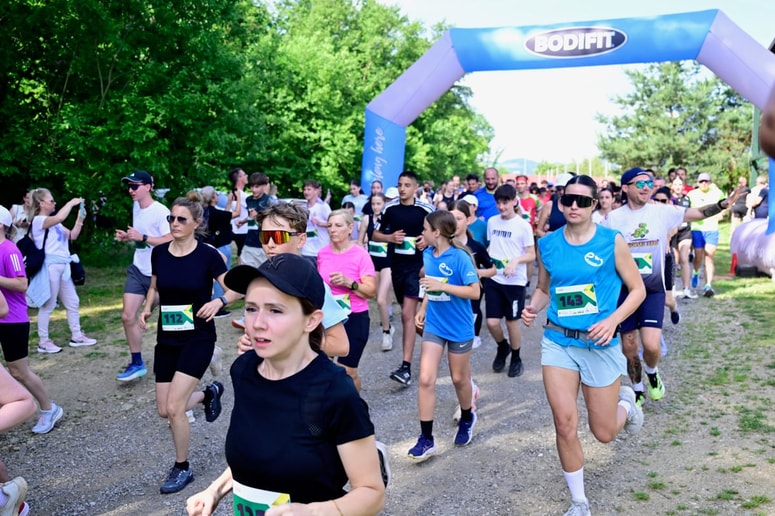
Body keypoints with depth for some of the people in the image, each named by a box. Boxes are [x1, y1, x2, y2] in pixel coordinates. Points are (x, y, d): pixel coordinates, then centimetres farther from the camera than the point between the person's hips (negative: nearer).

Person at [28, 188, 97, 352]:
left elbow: (72, 236, 19)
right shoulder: (39, 220, -9)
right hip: (50, 267, -9)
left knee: (72, 302, 14)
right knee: (48, 305, -3)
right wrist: (71, 203, -16)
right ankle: (43, 342, 6)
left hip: (62, 266, 9)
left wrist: (80, 219, 7)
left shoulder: (54, 223, 18)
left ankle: (76, 336, 23)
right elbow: (59, 217, -29)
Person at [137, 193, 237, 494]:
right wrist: (147, 309, -3)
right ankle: (209, 393, 37)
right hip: (167, 338, 5)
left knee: (174, 407, -11)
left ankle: (182, 469, 13)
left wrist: (219, 301, -27)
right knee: (164, 410, 7)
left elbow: (235, 289, -7)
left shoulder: (207, 255, -13)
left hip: (198, 338, -5)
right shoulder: (159, 253, 0)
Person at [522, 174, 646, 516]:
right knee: (565, 426, -4)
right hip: (557, 342, 2)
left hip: (600, 345, -2)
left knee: (603, 433, 8)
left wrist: (613, 320, -19)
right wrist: (533, 308, -9)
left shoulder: (612, 241, -8)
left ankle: (625, 403, 46)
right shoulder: (547, 245, 0)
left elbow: (638, 289, -3)